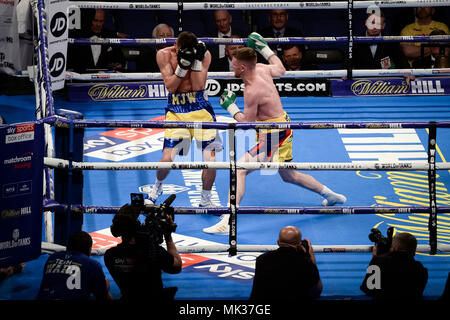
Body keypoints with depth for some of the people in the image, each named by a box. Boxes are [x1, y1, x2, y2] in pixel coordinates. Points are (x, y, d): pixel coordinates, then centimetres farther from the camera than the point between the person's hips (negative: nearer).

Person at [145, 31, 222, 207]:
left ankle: (205, 200, 12)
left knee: (210, 158, -10)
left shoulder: (204, 55, -5)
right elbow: (170, 86, -9)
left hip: (200, 107, 0)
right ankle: (158, 186, 23)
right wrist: (183, 65, -21)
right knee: (167, 159, -10)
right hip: (176, 110, 0)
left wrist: (197, 60, -19)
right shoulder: (164, 54, -4)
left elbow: (198, 86, -12)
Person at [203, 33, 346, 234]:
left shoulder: (252, 91, -25)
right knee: (289, 176, 28)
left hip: (273, 135, -10)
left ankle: (226, 223, -25)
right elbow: (280, 70, 22)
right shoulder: (262, 69, -1)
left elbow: (247, 123, -18)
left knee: (239, 170, -17)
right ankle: (332, 196, 40)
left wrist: (230, 107, -6)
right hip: (283, 128, 10)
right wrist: (264, 49, 25)